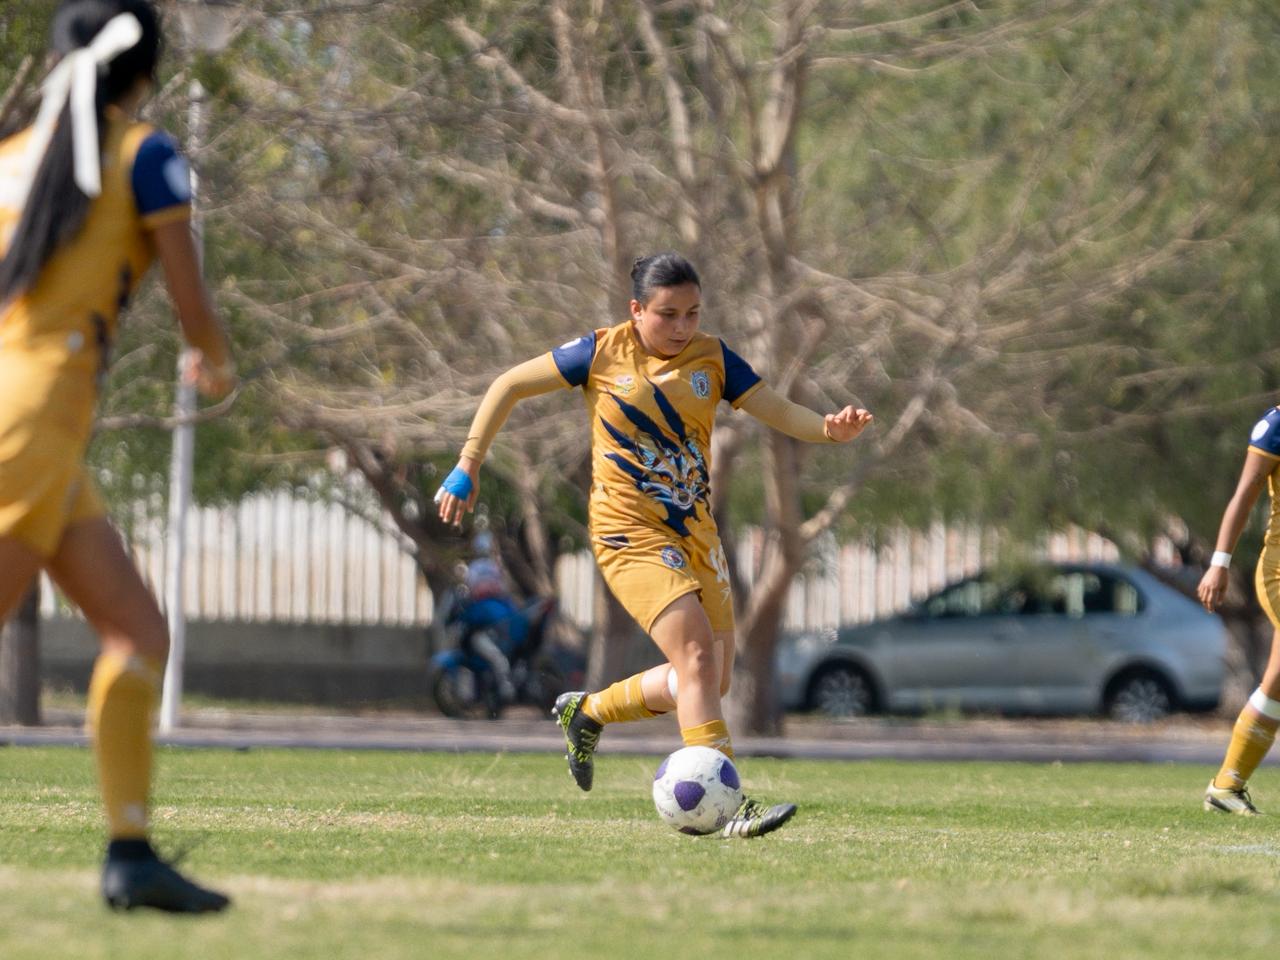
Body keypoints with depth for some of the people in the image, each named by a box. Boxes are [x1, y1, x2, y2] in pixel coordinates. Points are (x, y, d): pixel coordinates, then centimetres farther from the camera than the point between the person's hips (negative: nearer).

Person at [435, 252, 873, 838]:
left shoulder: (712, 359, 5)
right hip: (629, 532, -6)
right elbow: (510, 386, 3)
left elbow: (780, 413, -1)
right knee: (696, 654, -21)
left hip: (695, 533, 6)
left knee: (712, 681, 6)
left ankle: (587, 712, 29)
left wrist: (830, 430, -22)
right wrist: (468, 466, -1)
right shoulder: (603, 353, -4)